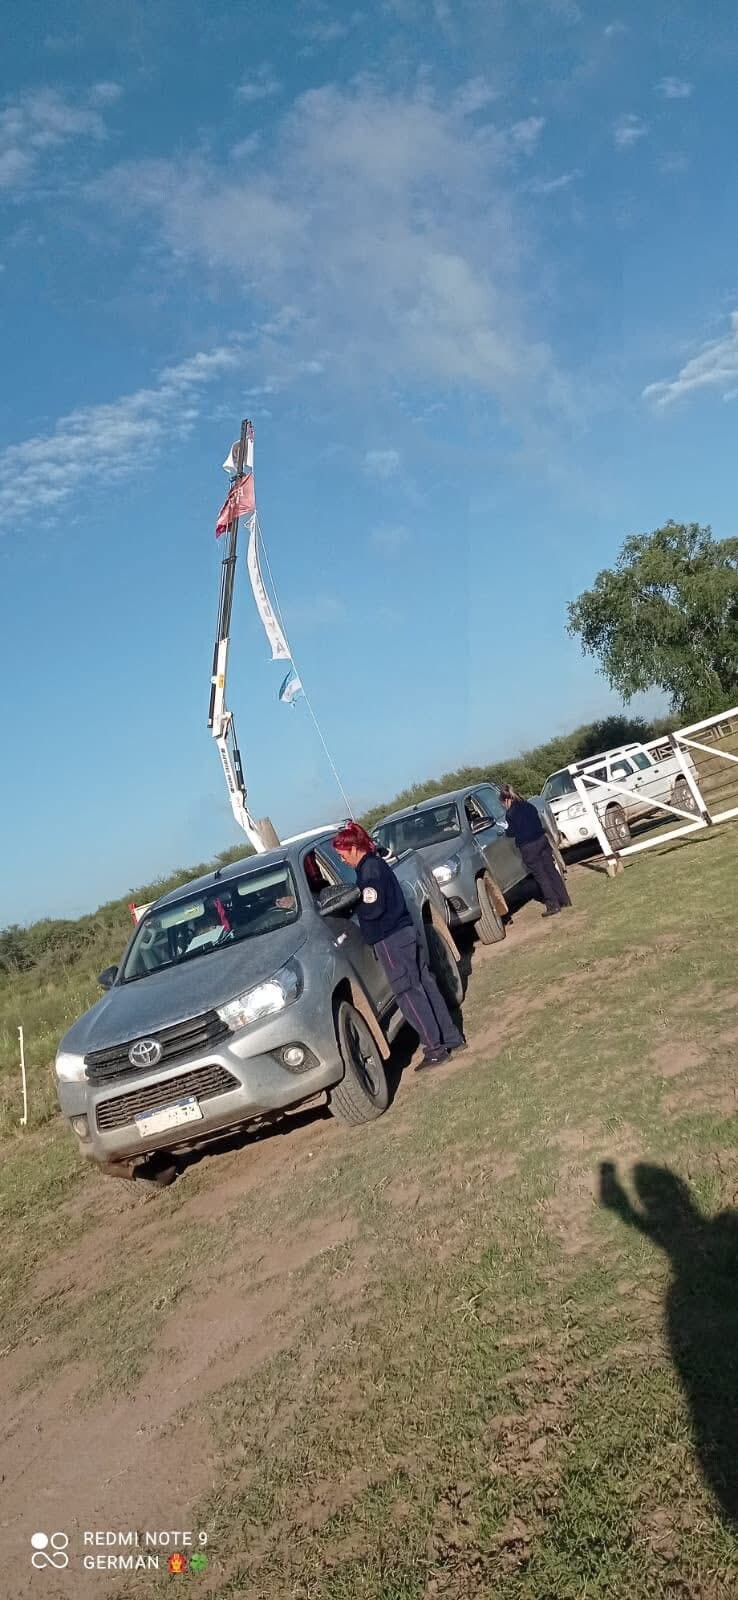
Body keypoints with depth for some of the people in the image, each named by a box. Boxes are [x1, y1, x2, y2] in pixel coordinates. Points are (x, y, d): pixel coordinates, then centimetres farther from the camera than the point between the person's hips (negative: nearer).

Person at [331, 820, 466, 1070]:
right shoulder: (376, 864, 15)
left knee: (409, 993, -5)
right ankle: (451, 1038, 18)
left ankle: (434, 1048, -2)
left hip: (391, 939, -10)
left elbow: (372, 909, -21)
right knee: (424, 985, 12)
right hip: (404, 932, 10)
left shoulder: (369, 870, -15)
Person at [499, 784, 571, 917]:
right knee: (551, 871, 14)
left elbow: (512, 832, -6)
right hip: (542, 840, 6)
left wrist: (507, 829, 13)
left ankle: (553, 906, 4)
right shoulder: (528, 805, 9)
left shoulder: (511, 813, -12)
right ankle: (564, 900, 21)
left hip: (528, 847, -6)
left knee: (541, 876, 2)